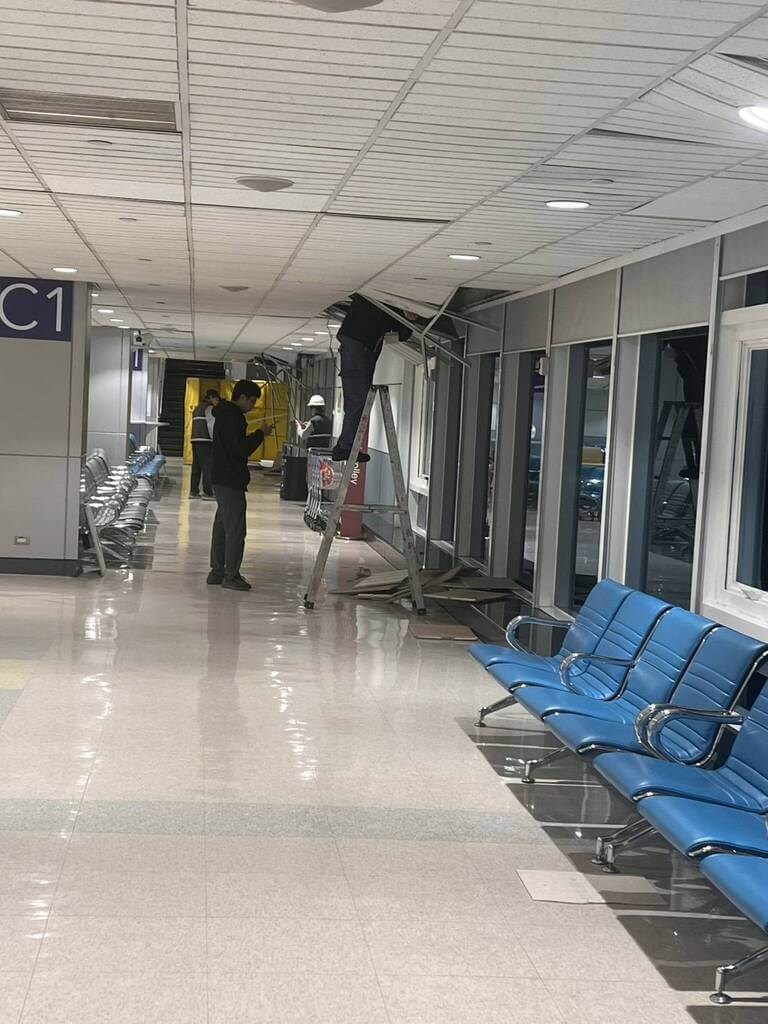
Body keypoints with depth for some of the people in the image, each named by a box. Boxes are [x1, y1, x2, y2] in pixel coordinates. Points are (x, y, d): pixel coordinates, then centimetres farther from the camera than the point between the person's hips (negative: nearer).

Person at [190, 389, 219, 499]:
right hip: (205, 441, -9)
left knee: (196, 466, 10)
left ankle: (193, 491, 11)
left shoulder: (198, 408, 23)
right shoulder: (209, 408, -4)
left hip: (195, 440, 9)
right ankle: (208, 493, -9)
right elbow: (211, 425, -12)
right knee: (208, 466, -7)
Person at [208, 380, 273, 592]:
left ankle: (217, 571, 20)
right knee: (236, 530, -7)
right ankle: (231, 575, -4)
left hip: (222, 480, 11)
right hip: (230, 481, -11)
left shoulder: (226, 414, 17)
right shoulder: (232, 416, -16)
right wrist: (260, 434, -12)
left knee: (222, 527, 15)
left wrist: (258, 435, 12)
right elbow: (239, 449, -21)